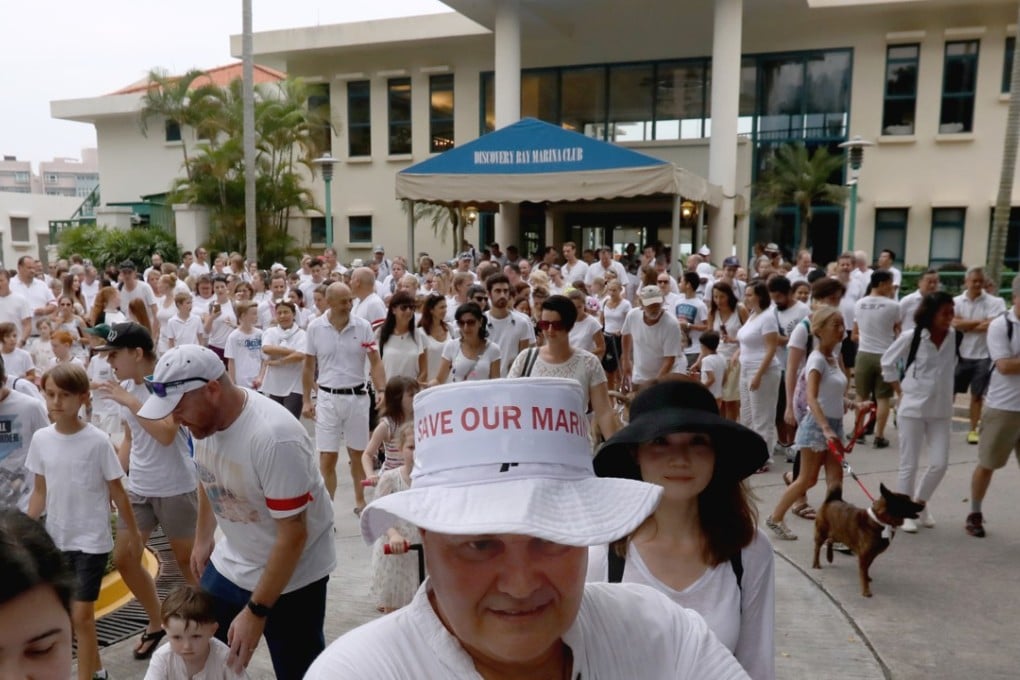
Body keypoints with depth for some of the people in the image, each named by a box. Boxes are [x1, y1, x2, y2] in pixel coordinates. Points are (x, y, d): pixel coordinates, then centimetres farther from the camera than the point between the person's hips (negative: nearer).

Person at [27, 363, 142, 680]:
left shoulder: (98, 441, -16)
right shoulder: (41, 439, -4)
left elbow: (117, 491, -8)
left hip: (91, 540, -5)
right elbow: (40, 492, 6)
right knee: (72, 613, 16)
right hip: (56, 539, 5)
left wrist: (132, 533, -2)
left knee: (81, 615, -4)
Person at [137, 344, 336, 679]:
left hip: (291, 577, -7)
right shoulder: (204, 415, -9)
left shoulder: (275, 438, -33)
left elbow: (293, 536, -27)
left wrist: (256, 611, -21)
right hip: (230, 565, 7)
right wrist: (203, 539, 16)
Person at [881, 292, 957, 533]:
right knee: (909, 464, 4)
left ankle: (920, 503, 29)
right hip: (912, 409, -3)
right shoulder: (911, 337, -12)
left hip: (941, 410, 3)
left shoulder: (955, 337, -3)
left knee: (940, 464, 3)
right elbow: (887, 363, -1)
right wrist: (900, 392, -3)